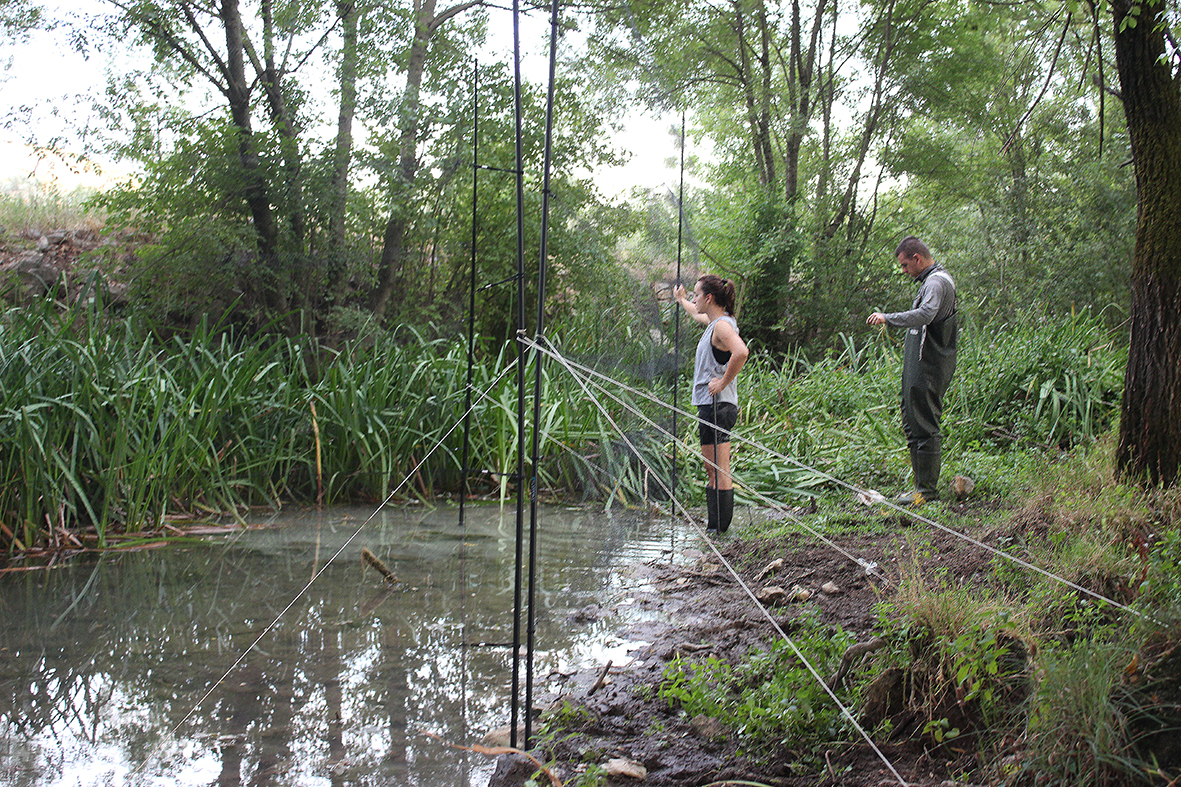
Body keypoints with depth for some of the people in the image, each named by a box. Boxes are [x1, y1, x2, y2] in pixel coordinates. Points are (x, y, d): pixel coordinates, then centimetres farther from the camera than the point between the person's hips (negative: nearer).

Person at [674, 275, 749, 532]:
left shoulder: (722, 325, -14)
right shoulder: (715, 322, 15)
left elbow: (741, 352, -34)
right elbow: (697, 315, 40)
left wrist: (724, 382, -24)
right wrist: (681, 300, 58)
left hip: (717, 405, -10)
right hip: (710, 405, 10)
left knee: (719, 472, -7)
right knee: (713, 471, 13)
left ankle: (719, 528, -5)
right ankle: (715, 527, 19)